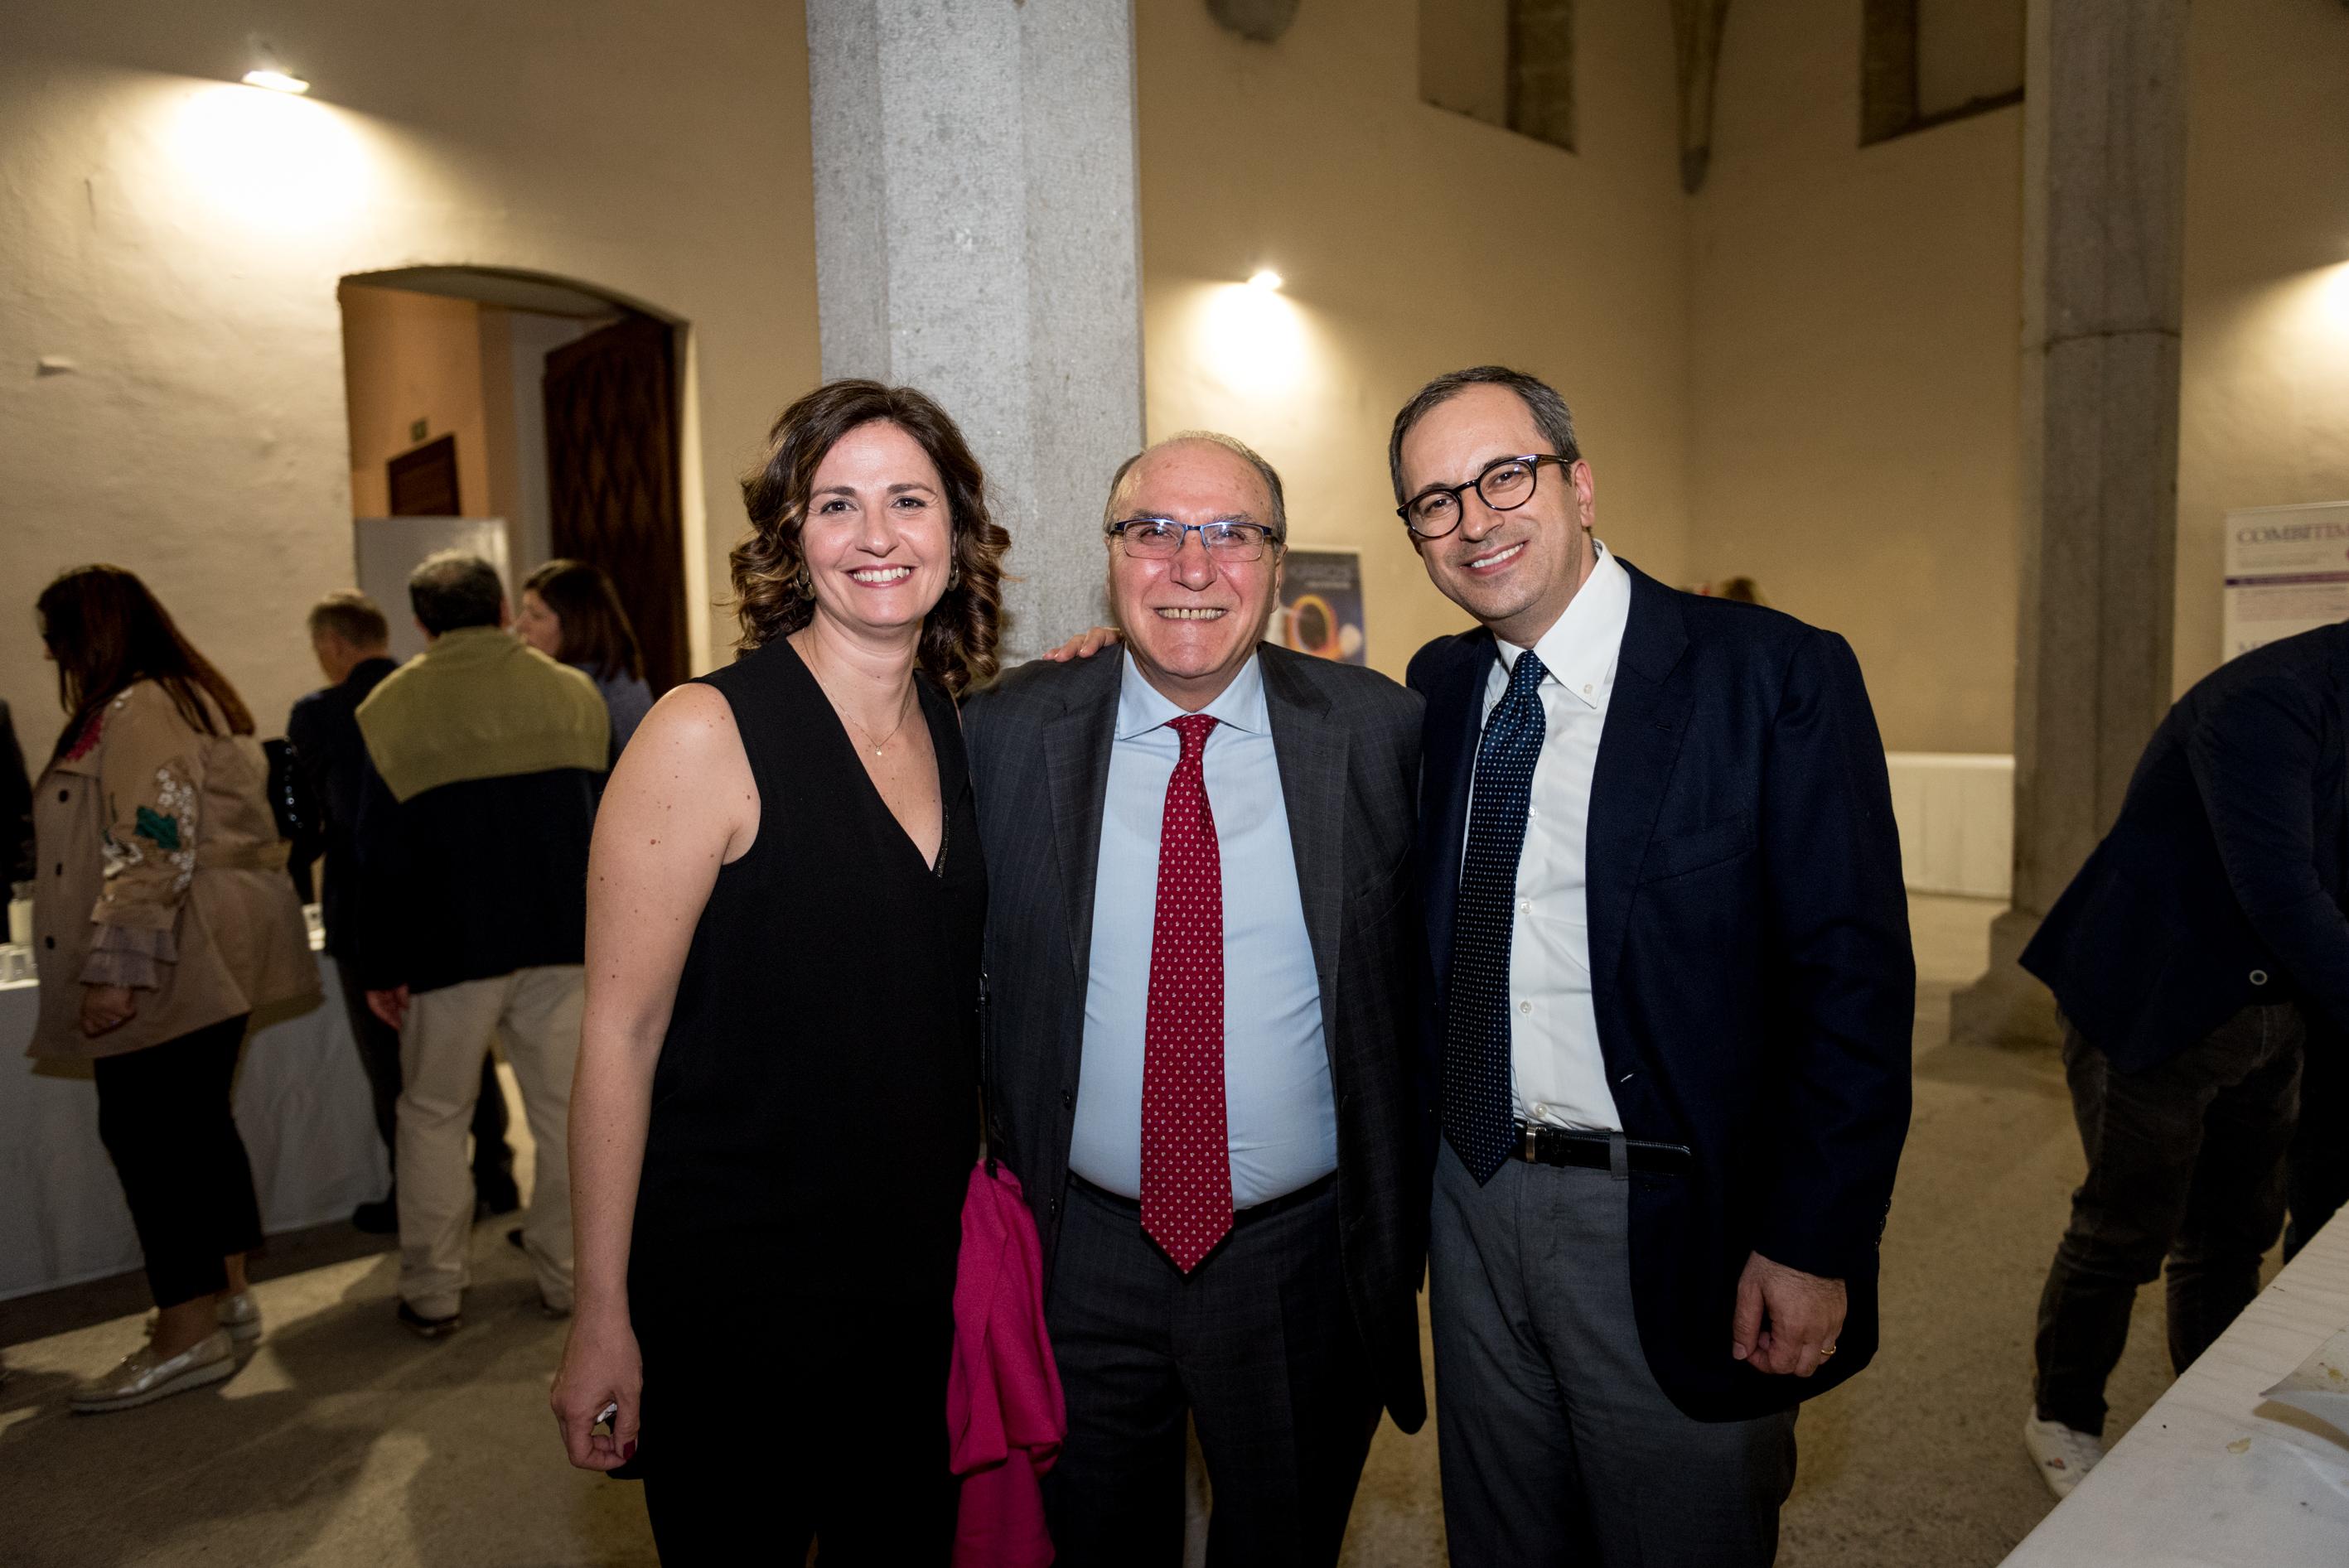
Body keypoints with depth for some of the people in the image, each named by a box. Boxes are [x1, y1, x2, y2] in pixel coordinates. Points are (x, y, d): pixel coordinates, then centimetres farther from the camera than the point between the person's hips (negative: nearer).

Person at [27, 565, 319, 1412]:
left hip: (174, 965, -10)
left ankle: (188, 1337, 1)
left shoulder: (136, 713, -14)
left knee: (147, 1130, -5)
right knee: (198, 1120, 15)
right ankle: (228, 1295, 25)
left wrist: (115, 968, -23)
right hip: (212, 961, 10)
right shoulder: (194, 699, 19)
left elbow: (153, 851, -22)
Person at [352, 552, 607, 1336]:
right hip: (564, 936, 2)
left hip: (452, 945, -2)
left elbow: (381, 849, -4)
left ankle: (433, 1292, 19)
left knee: (433, 1114, 12)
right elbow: (611, 822, 8)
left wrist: (381, 963, 2)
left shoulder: (394, 706, -3)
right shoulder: (572, 692, 3)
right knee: (565, 1107, 11)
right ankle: (569, 1276, 20)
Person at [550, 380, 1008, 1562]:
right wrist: (603, 1318, -12)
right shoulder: (704, 733, -16)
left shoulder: (961, 723, 2)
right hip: (733, 1300, -5)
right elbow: (620, 1035, -14)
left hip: (923, 1277, 6)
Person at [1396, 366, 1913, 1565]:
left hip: (1678, 1233, -4)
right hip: (1472, 1201, 5)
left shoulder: (1774, 675, -13)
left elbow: (1854, 980, -13)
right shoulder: (1436, 689, 4)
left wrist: (1814, 1243, -14)